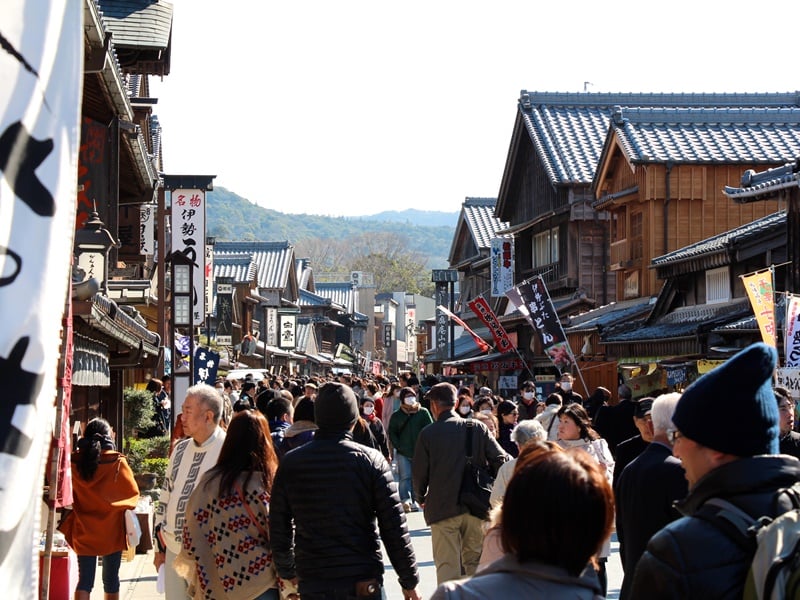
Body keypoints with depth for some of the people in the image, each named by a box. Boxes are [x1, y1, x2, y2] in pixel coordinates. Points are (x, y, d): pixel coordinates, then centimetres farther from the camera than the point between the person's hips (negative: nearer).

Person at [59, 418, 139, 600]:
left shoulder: (74, 462, -7)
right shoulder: (117, 463, -13)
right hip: (111, 530, -1)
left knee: (84, 580, 5)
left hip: (84, 530, 1)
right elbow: (133, 493, -3)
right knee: (110, 579, 10)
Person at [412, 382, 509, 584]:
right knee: (474, 562, 14)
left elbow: (419, 472, -3)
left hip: (442, 508, -2)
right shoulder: (477, 427, -1)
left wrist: (421, 498, 16)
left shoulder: (428, 433, -7)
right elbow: (501, 459, -4)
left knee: (447, 565, 3)